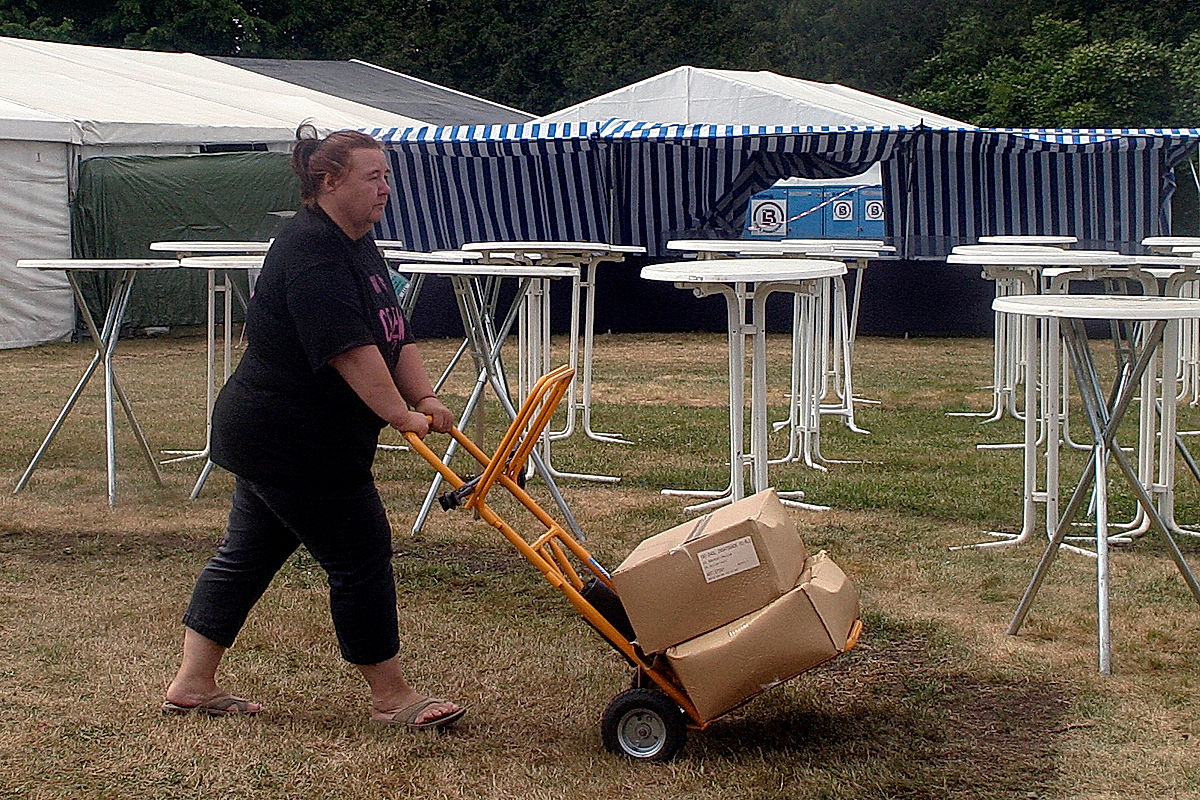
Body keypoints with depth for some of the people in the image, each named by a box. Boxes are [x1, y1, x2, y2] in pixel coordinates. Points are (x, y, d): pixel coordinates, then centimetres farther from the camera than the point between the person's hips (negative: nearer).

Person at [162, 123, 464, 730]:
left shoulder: (357, 245, 13)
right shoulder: (311, 249, -20)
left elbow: (397, 337, 9)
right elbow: (349, 347, -29)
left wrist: (425, 398, -4)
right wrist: (401, 415, -29)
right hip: (294, 445, -11)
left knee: (247, 555, 14)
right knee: (361, 556, -3)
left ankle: (192, 685, 21)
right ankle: (391, 698, 8)